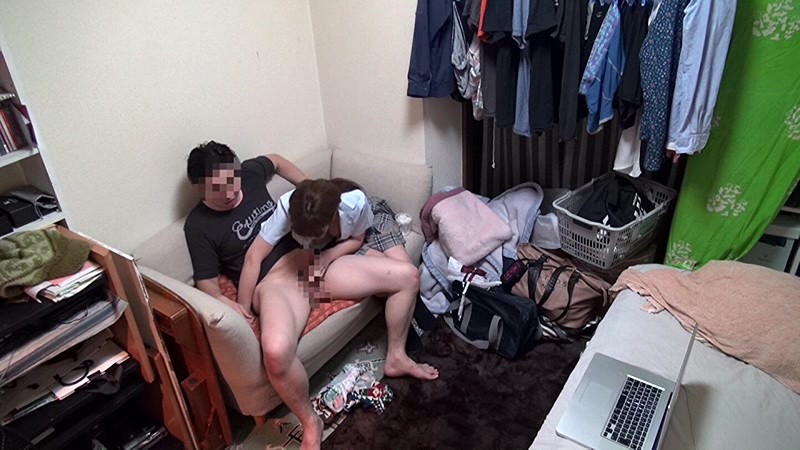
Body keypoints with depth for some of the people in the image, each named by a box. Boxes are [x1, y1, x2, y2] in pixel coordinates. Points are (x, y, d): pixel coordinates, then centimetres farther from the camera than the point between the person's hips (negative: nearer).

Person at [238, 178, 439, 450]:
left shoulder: (355, 203, -19)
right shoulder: (286, 206, -29)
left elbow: (357, 240, 1)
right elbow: (254, 257, -23)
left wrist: (327, 256, -18)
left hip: (324, 264, 5)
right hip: (280, 279, -5)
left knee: (408, 275, -5)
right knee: (276, 351, -38)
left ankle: (395, 358, 12)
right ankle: (310, 424, -9)